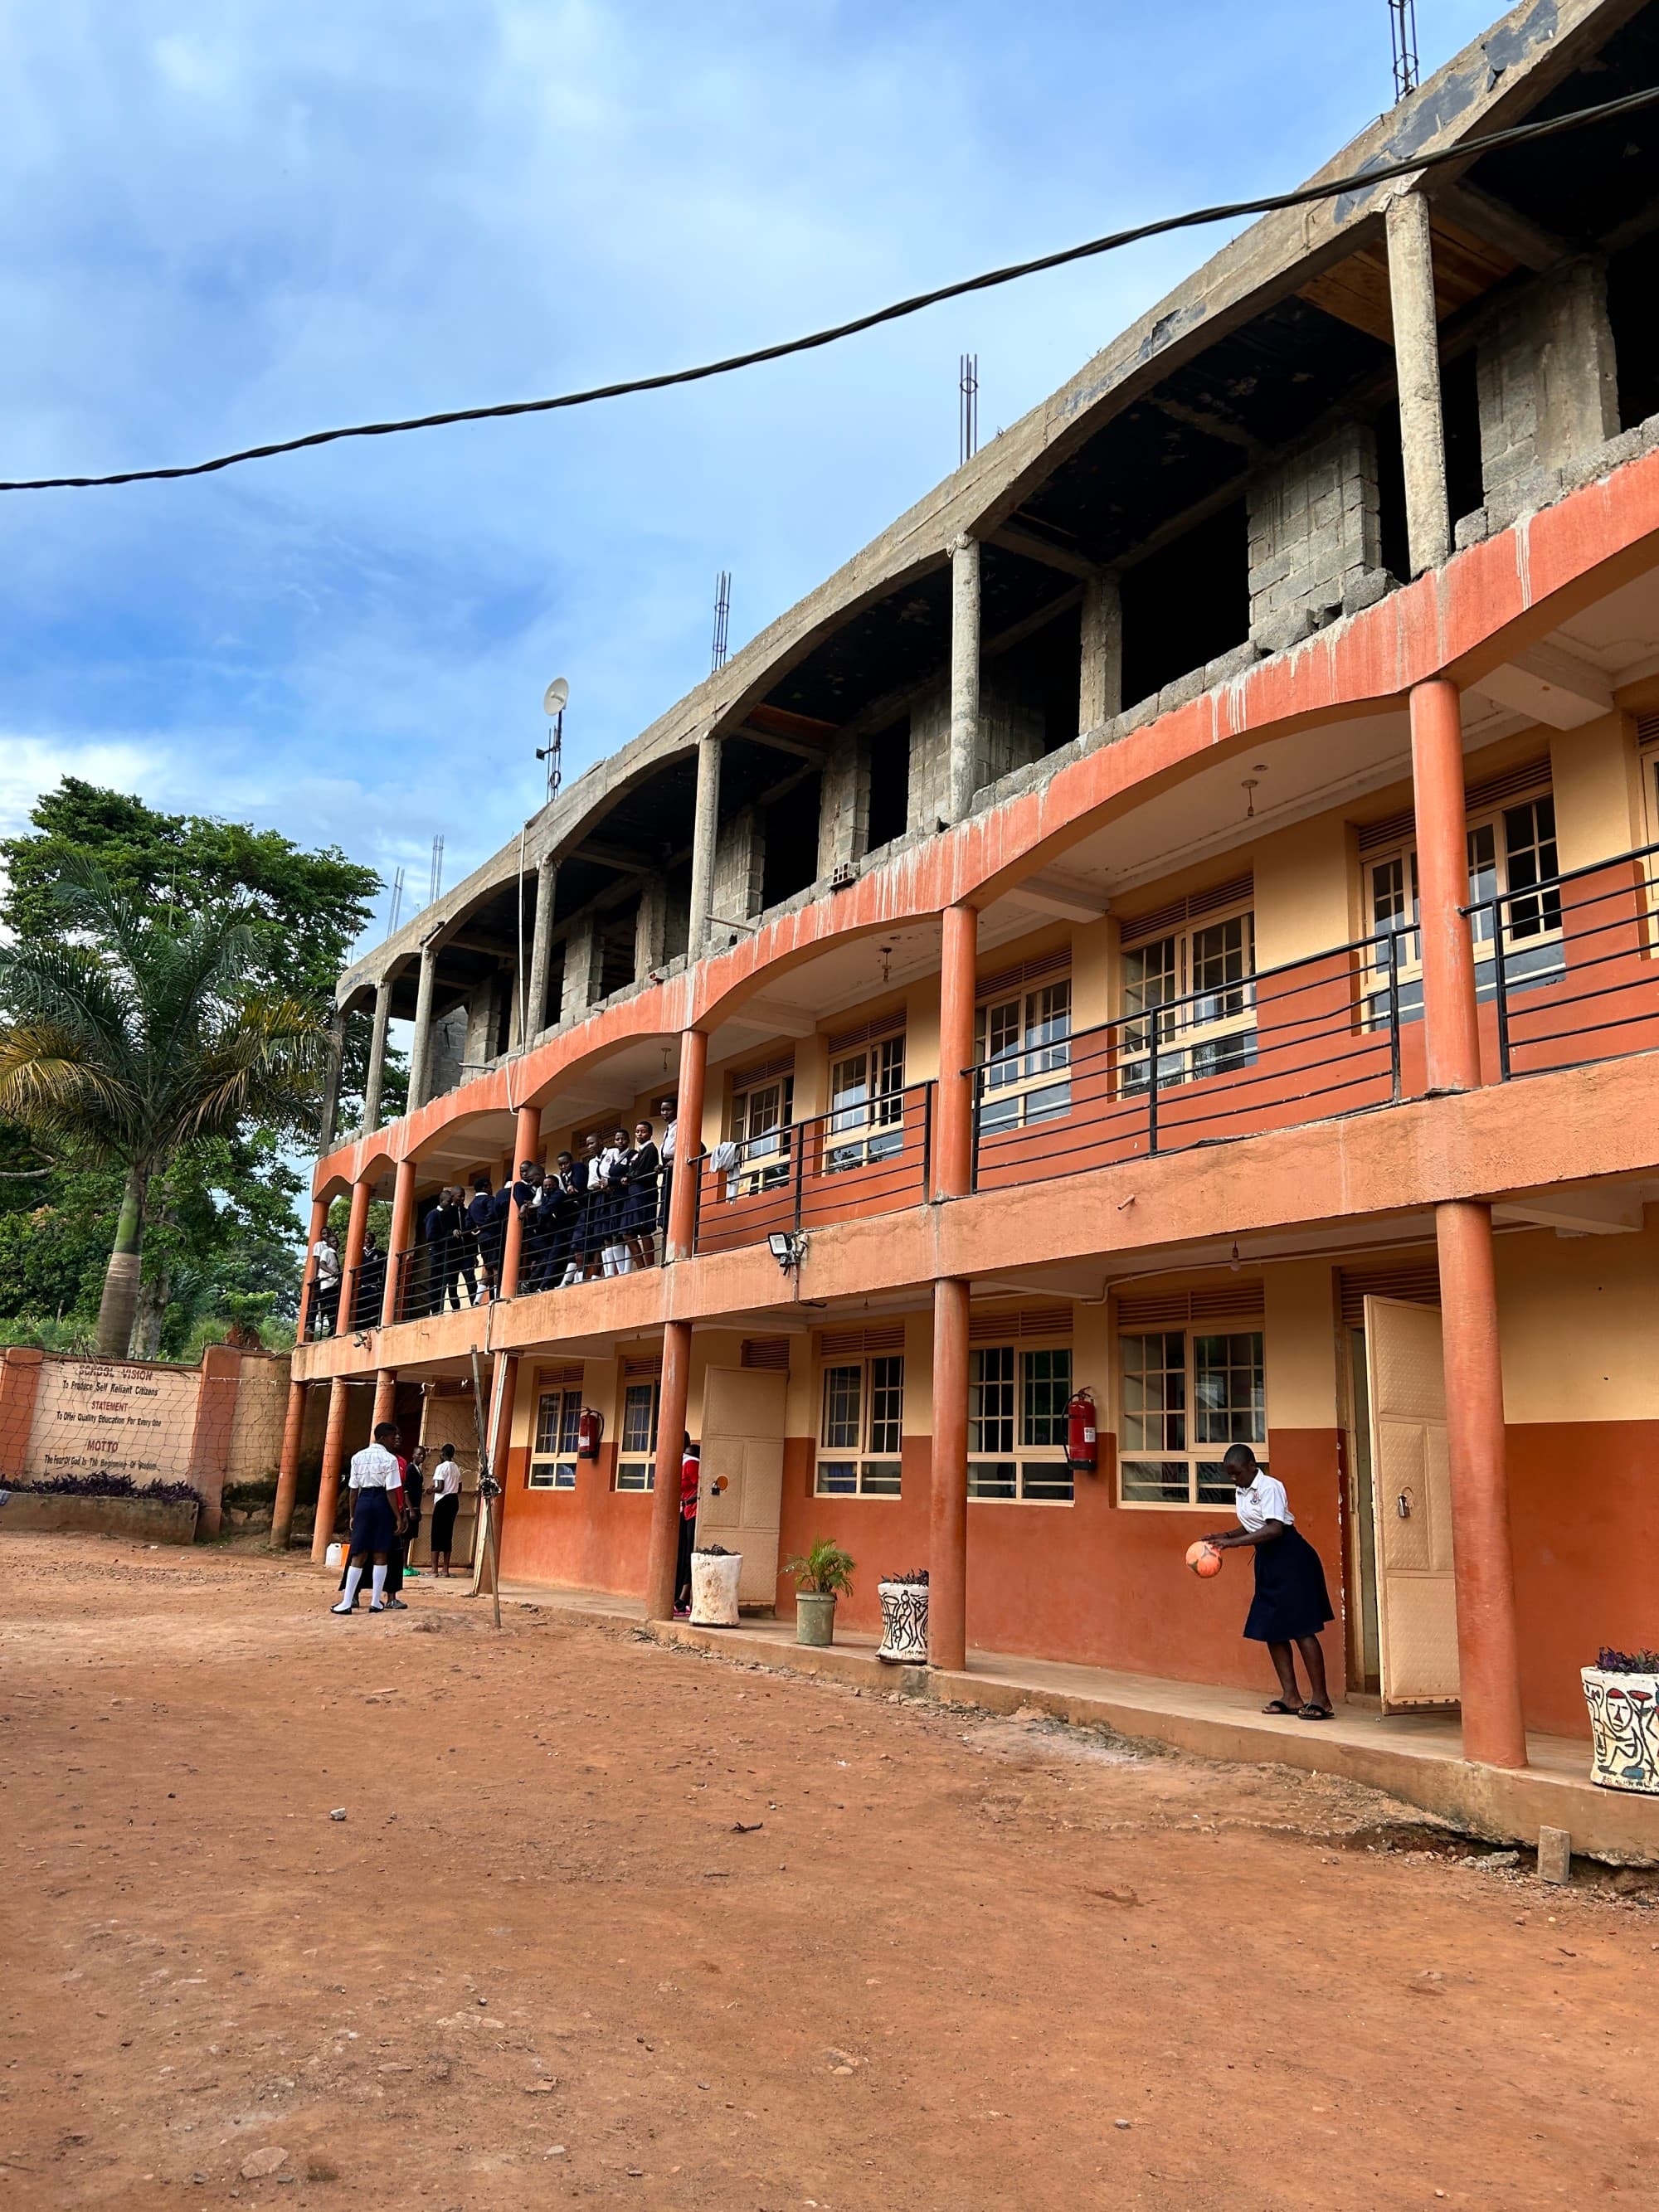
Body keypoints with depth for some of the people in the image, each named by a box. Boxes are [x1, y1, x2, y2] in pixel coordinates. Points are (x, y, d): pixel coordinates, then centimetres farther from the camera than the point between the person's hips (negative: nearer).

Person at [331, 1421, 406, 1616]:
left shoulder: (358, 1457, 7)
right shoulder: (390, 1459, -7)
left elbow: (353, 1489, 7)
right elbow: (391, 1491, -10)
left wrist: (353, 1515, 13)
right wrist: (397, 1517, -6)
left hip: (363, 1502, 4)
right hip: (382, 1504, -4)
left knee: (359, 1555, 6)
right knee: (380, 1555, 4)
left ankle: (347, 1602, 1)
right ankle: (376, 1602, 6)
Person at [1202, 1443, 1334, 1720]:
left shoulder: (1269, 1487, -16)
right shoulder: (1240, 1492, 10)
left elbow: (1274, 1529, -26)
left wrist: (1233, 1542, -27)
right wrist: (1225, 1536, 3)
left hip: (1290, 1557, -9)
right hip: (1267, 1561, 9)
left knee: (1301, 1628, -8)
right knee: (1271, 1630, 8)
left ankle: (1320, 1698, -4)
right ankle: (1291, 1696, 15)